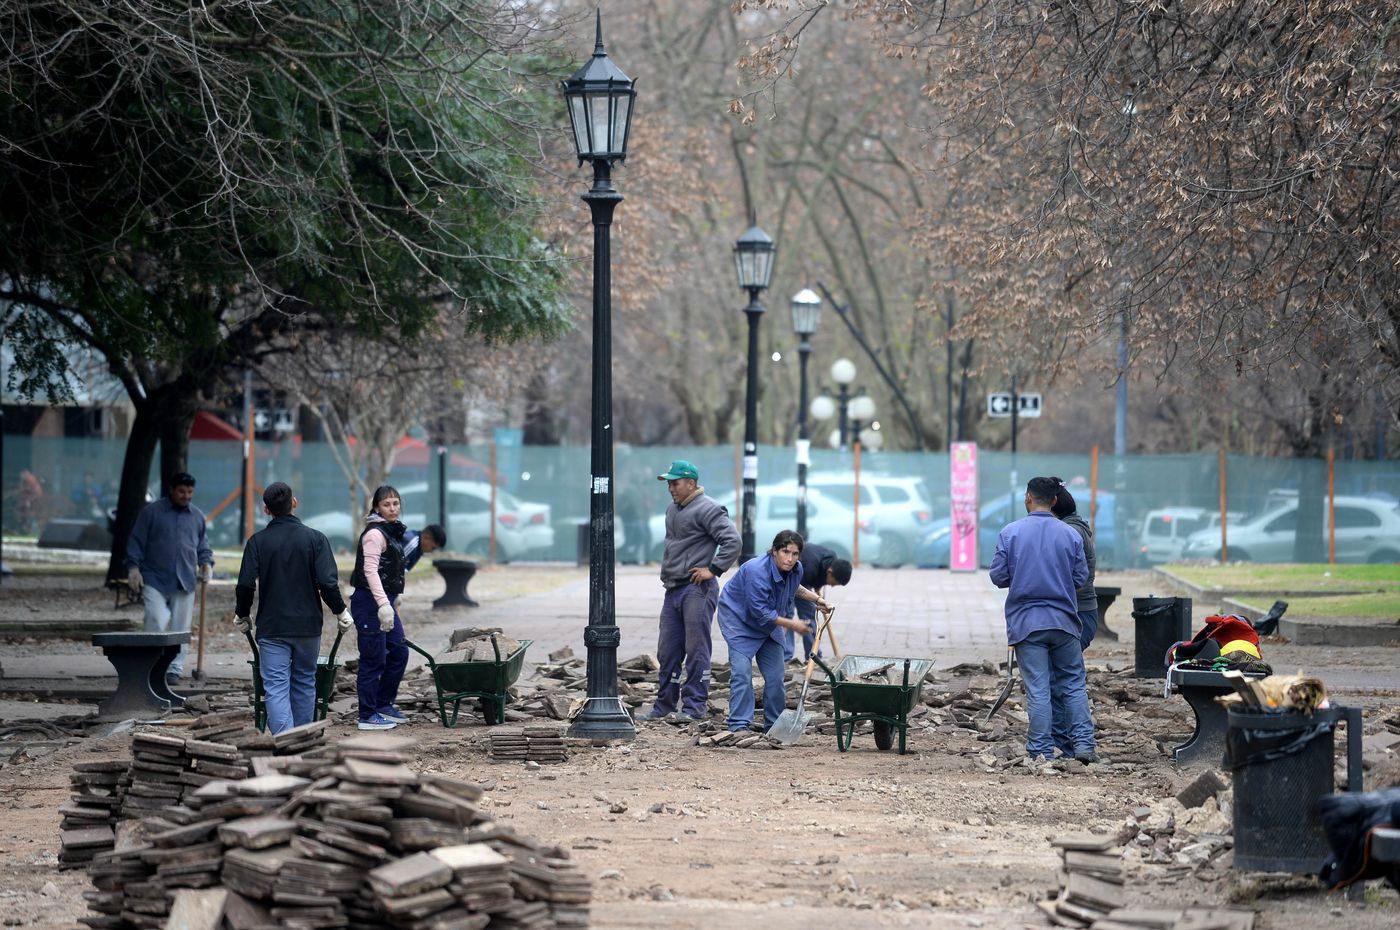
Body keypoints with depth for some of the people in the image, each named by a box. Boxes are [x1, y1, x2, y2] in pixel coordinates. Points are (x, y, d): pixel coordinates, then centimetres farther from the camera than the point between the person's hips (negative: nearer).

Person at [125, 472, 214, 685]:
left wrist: (206, 563, 5)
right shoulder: (152, 512, 2)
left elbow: (203, 545, 23)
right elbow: (136, 541, 3)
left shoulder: (197, 516, 14)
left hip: (185, 582, 4)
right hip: (155, 580, -4)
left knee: (180, 628, 2)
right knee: (156, 622, -16)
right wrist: (133, 568, -6)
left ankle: (174, 670, 10)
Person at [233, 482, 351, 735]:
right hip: (308, 626, 1)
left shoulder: (257, 541, -3)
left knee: (276, 688, -4)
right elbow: (327, 583, -10)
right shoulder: (315, 539, -4)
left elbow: (245, 586, -7)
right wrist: (341, 612, 6)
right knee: (304, 683, 17)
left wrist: (241, 616, 11)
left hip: (272, 628, -1)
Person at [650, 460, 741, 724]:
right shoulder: (673, 510, 18)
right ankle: (663, 707, 18)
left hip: (697, 590, -9)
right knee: (667, 651, 11)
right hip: (673, 590, 9)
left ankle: (693, 707, -4)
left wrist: (714, 569, -18)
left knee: (696, 650, -6)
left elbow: (732, 541, -19)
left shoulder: (707, 509, -12)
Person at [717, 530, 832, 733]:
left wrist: (816, 598, 5)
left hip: (768, 623, 7)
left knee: (775, 676, 3)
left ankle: (774, 725, 12)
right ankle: (739, 725, -16)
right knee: (742, 672, -17)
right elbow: (761, 613, -32)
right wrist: (791, 624, -26)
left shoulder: (795, 571, -9)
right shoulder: (757, 571, -34)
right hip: (738, 617, -7)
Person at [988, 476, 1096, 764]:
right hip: (1064, 620, 1)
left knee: (1038, 689, 0)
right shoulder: (1070, 535, 0)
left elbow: (998, 576, -2)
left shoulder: (1010, 533, -4)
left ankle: (1042, 750, 1)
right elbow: (1081, 576, 4)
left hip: (1026, 622, -1)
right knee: (1073, 683, 11)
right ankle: (1083, 744, 5)